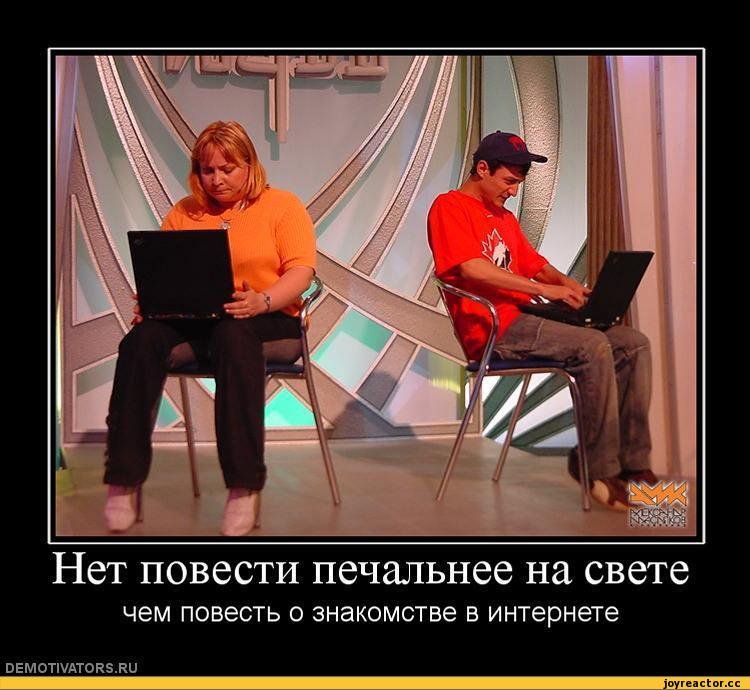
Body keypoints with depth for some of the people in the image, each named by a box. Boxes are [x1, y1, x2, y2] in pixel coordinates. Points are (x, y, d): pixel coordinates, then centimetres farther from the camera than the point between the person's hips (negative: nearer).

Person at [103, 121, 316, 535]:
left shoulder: (283, 206, 7)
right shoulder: (183, 213, 19)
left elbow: (300, 271, -5)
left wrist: (261, 301, -25)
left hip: (267, 319, -3)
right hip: (190, 319, 4)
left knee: (232, 336, -40)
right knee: (142, 339, -29)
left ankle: (245, 486, -36)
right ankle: (124, 480, -24)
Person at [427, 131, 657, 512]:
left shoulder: (505, 217, 25)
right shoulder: (449, 207, -2)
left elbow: (537, 265, 27)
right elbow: (472, 268, -17)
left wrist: (566, 282, 3)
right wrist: (543, 289, -17)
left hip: (524, 319, 9)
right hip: (493, 329, -9)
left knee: (633, 343, -4)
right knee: (593, 346, -27)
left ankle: (632, 461, -7)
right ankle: (600, 468, -16)